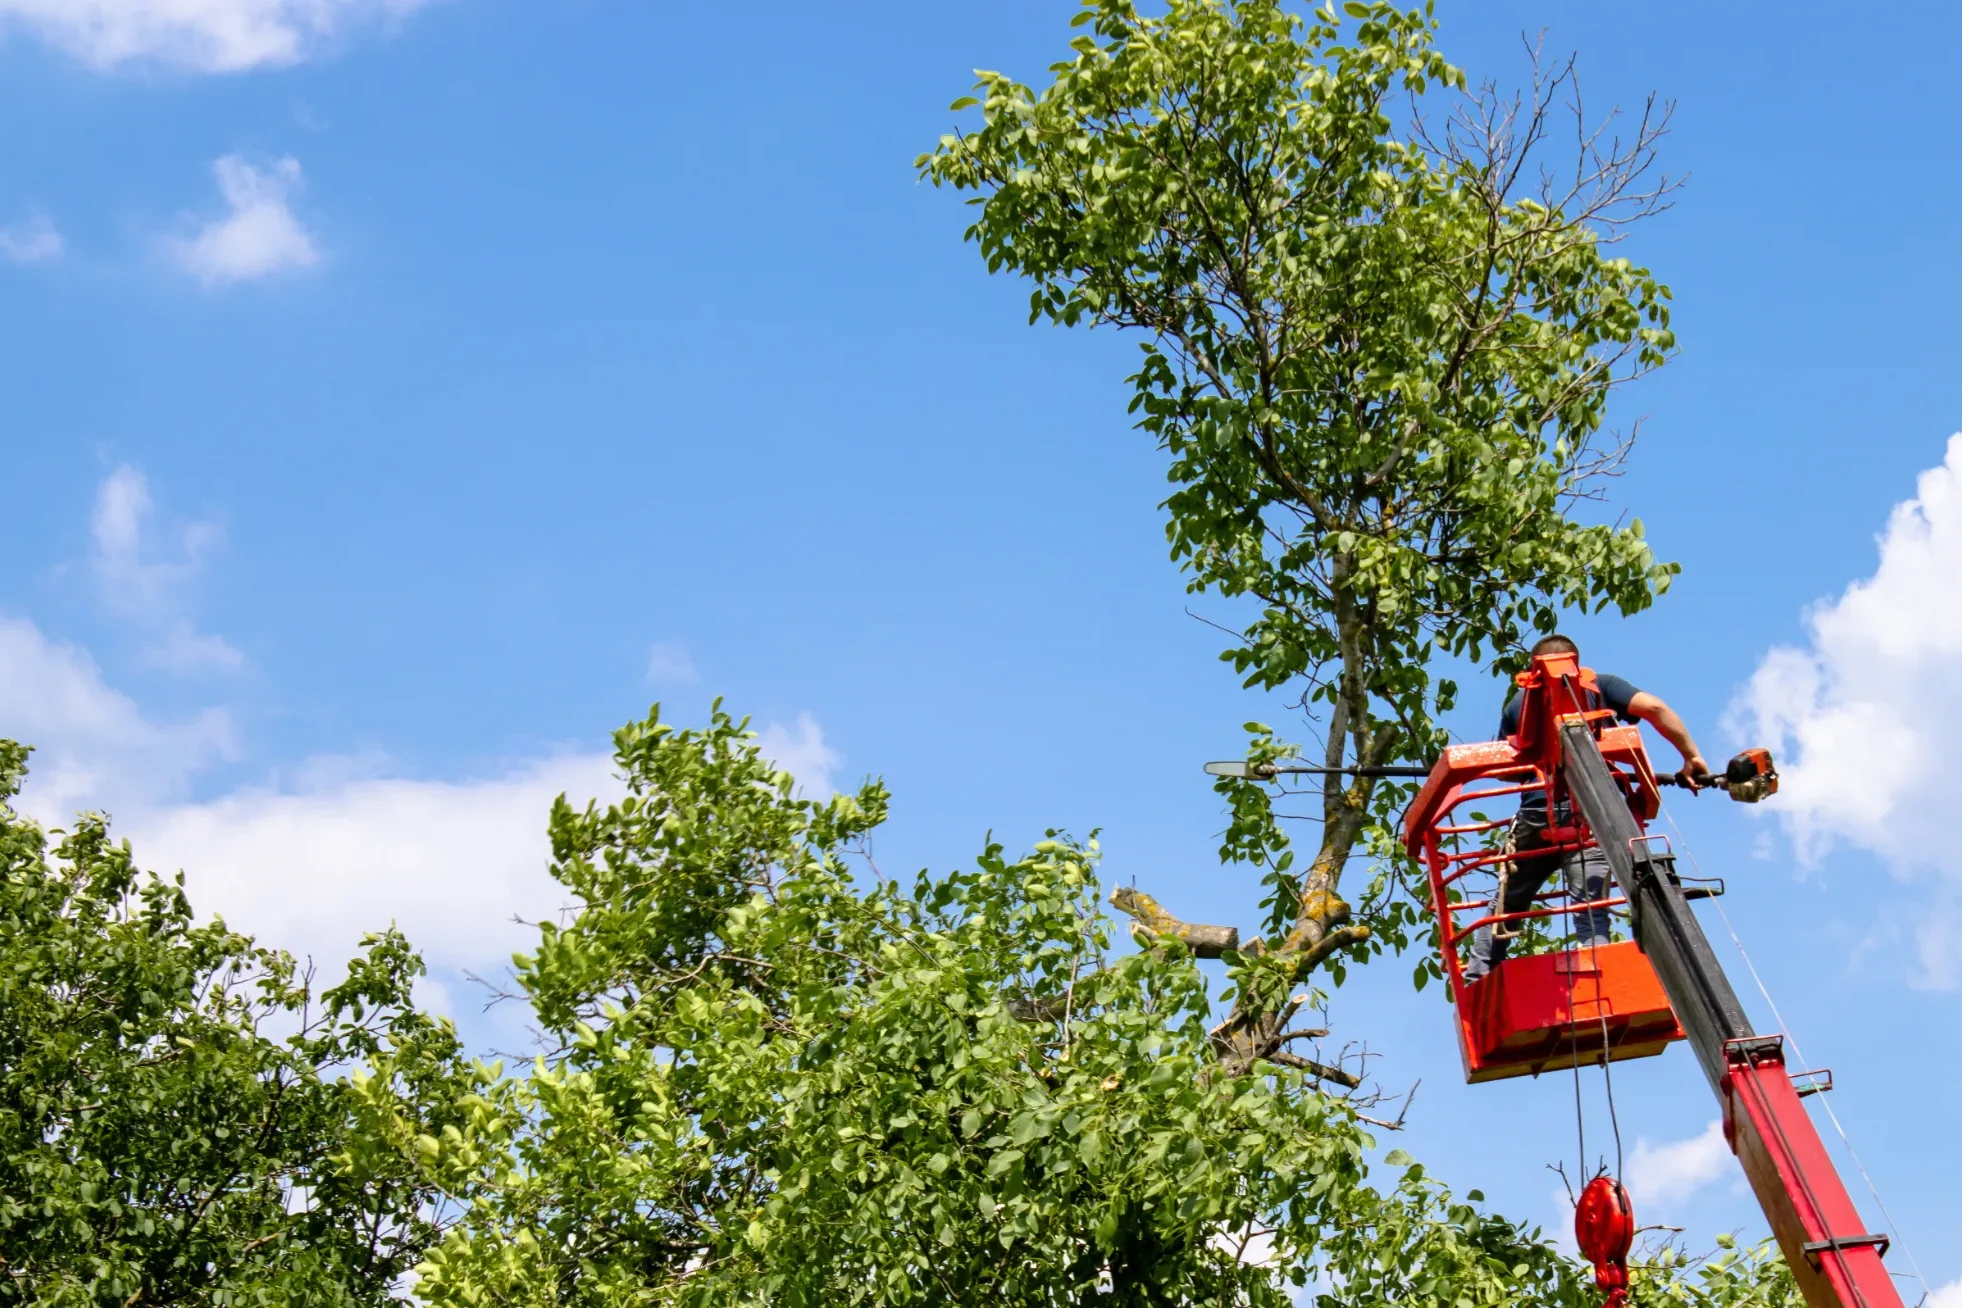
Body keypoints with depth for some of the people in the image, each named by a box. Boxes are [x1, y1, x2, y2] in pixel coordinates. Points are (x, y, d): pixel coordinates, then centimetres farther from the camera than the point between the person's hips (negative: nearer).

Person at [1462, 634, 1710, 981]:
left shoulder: (1517, 703, 19)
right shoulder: (1599, 686, 13)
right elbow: (1653, 708, -2)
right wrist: (1692, 757, 3)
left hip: (1536, 814, 2)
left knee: (1506, 906, 16)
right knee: (1591, 914, -4)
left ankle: (1474, 986, 14)